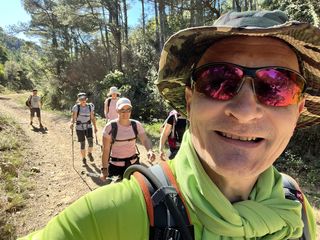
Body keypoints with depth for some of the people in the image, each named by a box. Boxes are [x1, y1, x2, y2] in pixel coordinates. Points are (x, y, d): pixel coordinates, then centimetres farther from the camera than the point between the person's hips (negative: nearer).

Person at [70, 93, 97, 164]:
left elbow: (92, 118, 7)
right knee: (82, 144, 3)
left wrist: (95, 127, 7)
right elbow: (73, 118, -11)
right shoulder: (76, 107, -8)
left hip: (88, 127, 2)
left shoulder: (90, 106, 1)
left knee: (90, 141, -15)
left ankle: (89, 154, 14)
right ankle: (83, 158, 25)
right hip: (79, 128, -2)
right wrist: (71, 123, -32)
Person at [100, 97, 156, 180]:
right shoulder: (110, 127, -14)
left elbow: (145, 140, -14)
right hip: (115, 166, -3)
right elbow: (105, 149, -12)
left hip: (133, 163, 3)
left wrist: (150, 150, -35)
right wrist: (104, 169, -13)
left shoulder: (136, 125, -4)